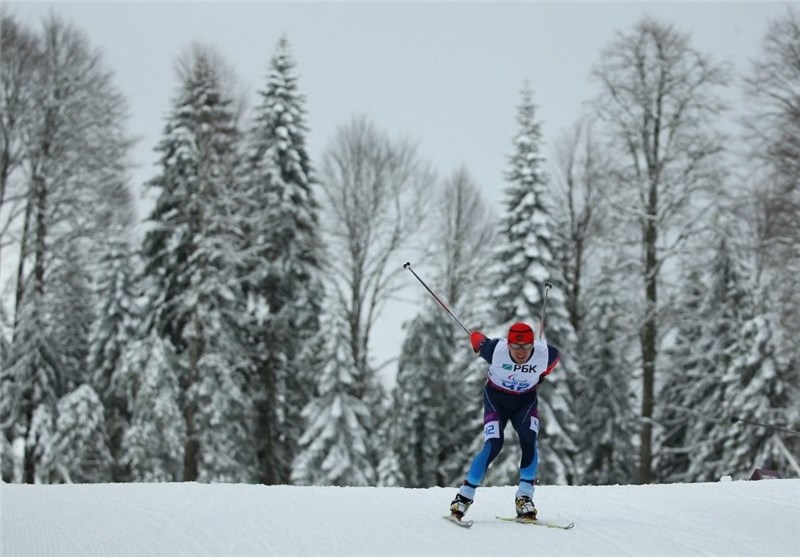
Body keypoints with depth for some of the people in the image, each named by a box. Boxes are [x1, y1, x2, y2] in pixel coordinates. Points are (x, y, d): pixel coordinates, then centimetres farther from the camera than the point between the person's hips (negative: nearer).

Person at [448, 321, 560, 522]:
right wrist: (481, 349, 10)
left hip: (526, 401, 2)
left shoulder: (545, 353, -25)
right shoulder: (495, 350, -30)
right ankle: (464, 496, -8)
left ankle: (524, 497, -11)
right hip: (496, 399, -2)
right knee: (493, 446, -19)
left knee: (529, 441, -23)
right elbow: (476, 337, -9)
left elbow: (555, 357, 1)